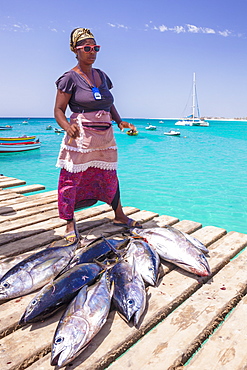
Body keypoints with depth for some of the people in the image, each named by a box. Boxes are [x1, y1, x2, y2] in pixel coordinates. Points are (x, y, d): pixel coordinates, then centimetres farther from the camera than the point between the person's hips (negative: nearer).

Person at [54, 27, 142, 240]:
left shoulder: (101, 76, 15)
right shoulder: (70, 78, -3)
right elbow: (59, 110, -6)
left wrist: (120, 122, 6)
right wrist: (67, 126, -26)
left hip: (105, 137, 6)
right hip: (81, 137, -5)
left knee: (110, 177, 13)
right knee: (72, 178, -3)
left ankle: (119, 216, 28)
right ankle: (70, 224, 12)